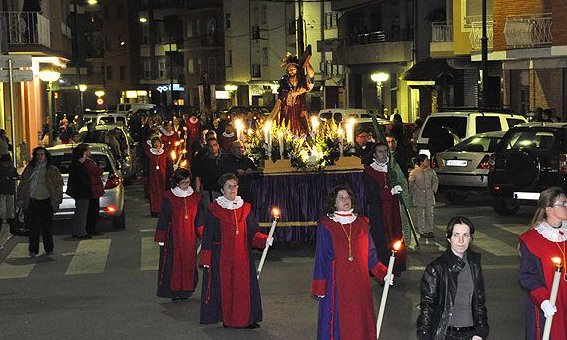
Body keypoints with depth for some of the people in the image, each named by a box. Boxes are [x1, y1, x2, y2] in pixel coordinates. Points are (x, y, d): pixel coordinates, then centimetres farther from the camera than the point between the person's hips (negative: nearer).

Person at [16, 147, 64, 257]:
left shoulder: (52, 170, 3)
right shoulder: (29, 169, 7)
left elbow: (59, 183, 6)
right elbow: (22, 185, 9)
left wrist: (58, 198, -2)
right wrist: (21, 199, 3)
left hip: (47, 202, -1)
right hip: (33, 201, 1)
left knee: (47, 227, 4)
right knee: (33, 227, 1)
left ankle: (49, 249, 15)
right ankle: (33, 250, 7)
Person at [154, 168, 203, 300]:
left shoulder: (196, 197, 4)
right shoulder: (169, 197, -5)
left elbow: (199, 219, 11)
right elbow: (163, 218, -3)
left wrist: (204, 234, 7)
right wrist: (160, 238, -4)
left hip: (190, 236, 3)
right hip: (173, 236, -3)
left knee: (189, 263, 6)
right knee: (173, 263, 0)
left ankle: (186, 290, 17)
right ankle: (173, 291, 9)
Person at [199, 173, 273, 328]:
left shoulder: (246, 208, 7)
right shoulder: (214, 210, -2)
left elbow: (252, 233, 8)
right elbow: (208, 236, -2)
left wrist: (265, 240, -11)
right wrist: (206, 259, -6)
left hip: (242, 256, 3)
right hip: (221, 256, -3)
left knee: (244, 287, 2)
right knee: (224, 287, 1)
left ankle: (244, 319, 11)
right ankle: (226, 318, 12)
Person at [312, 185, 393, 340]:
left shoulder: (361, 224, 7)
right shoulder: (326, 226, -3)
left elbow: (370, 255, 10)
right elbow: (321, 258, -1)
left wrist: (383, 273, -2)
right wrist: (319, 286, -4)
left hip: (360, 282, 3)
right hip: (336, 284, -3)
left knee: (360, 322, 6)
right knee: (338, 322, 0)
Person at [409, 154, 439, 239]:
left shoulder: (431, 171, 3)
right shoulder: (414, 172, -7)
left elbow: (435, 181, 15)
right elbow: (410, 184, 0)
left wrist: (434, 190, 6)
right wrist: (413, 194, 0)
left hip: (429, 196, 3)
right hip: (419, 197, -3)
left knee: (430, 214, 5)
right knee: (421, 214, 3)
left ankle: (430, 230, 14)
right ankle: (422, 231, 10)